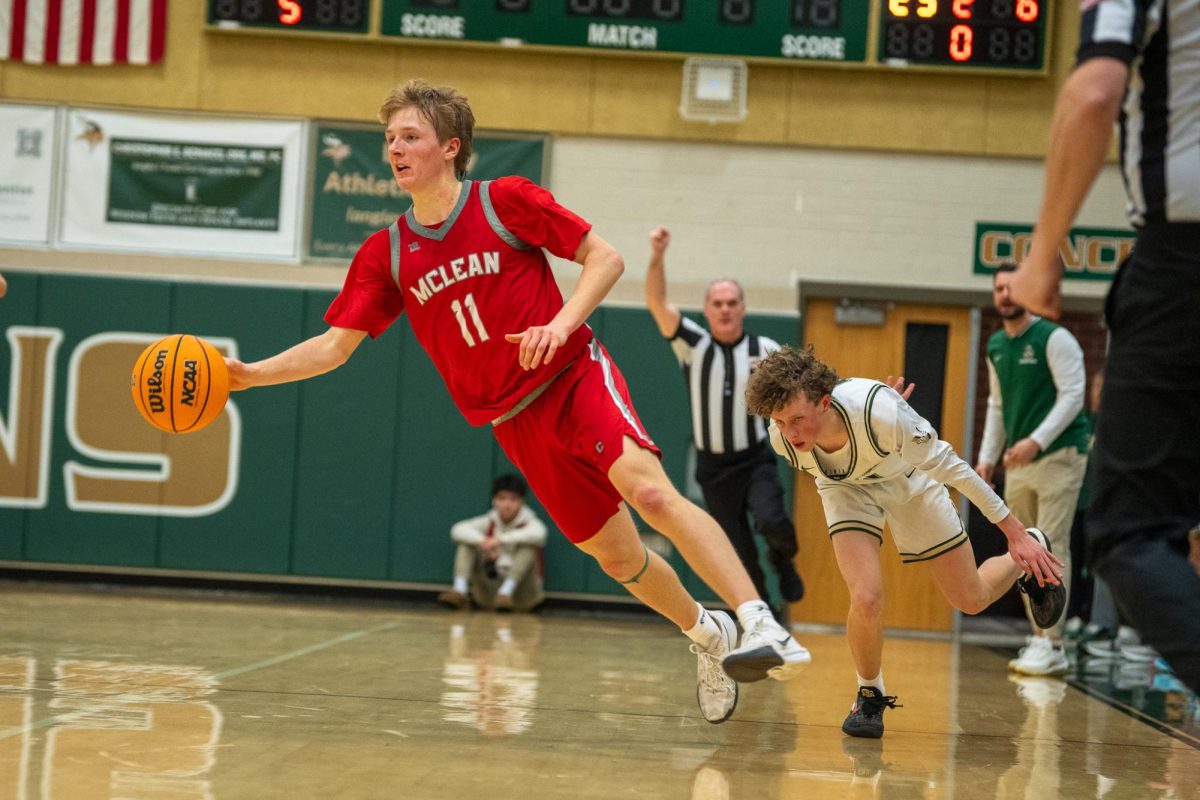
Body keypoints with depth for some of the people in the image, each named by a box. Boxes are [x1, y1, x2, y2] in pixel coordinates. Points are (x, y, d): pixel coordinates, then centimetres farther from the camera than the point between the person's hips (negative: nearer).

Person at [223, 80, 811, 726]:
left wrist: (561, 323, -20)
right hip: (515, 423, 4)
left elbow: (605, 258, -4)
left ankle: (760, 624, -31)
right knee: (615, 555, 5)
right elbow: (335, 345, 3)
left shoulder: (506, 202, -6)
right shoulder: (385, 254, 4)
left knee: (649, 491, -28)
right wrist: (249, 373, -10)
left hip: (577, 378, -4)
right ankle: (707, 633, 30)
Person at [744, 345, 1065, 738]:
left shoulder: (880, 413, -44)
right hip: (848, 488, 1)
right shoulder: (781, 439, -32)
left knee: (972, 600, 9)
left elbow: (948, 465, -29)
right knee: (866, 598, -22)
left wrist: (1013, 528, -22)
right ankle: (870, 697, 5)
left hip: (908, 481, -1)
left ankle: (1027, 559, 43)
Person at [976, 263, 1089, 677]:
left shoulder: (1054, 339, -9)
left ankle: (1052, 645, -12)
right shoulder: (996, 347, 13)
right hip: (1019, 461, 7)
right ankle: (1039, 638, 14)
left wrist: (1036, 441, -23)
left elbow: (1072, 395, -14)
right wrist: (987, 458, 13)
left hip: (1059, 455, -7)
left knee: (1051, 549, -12)